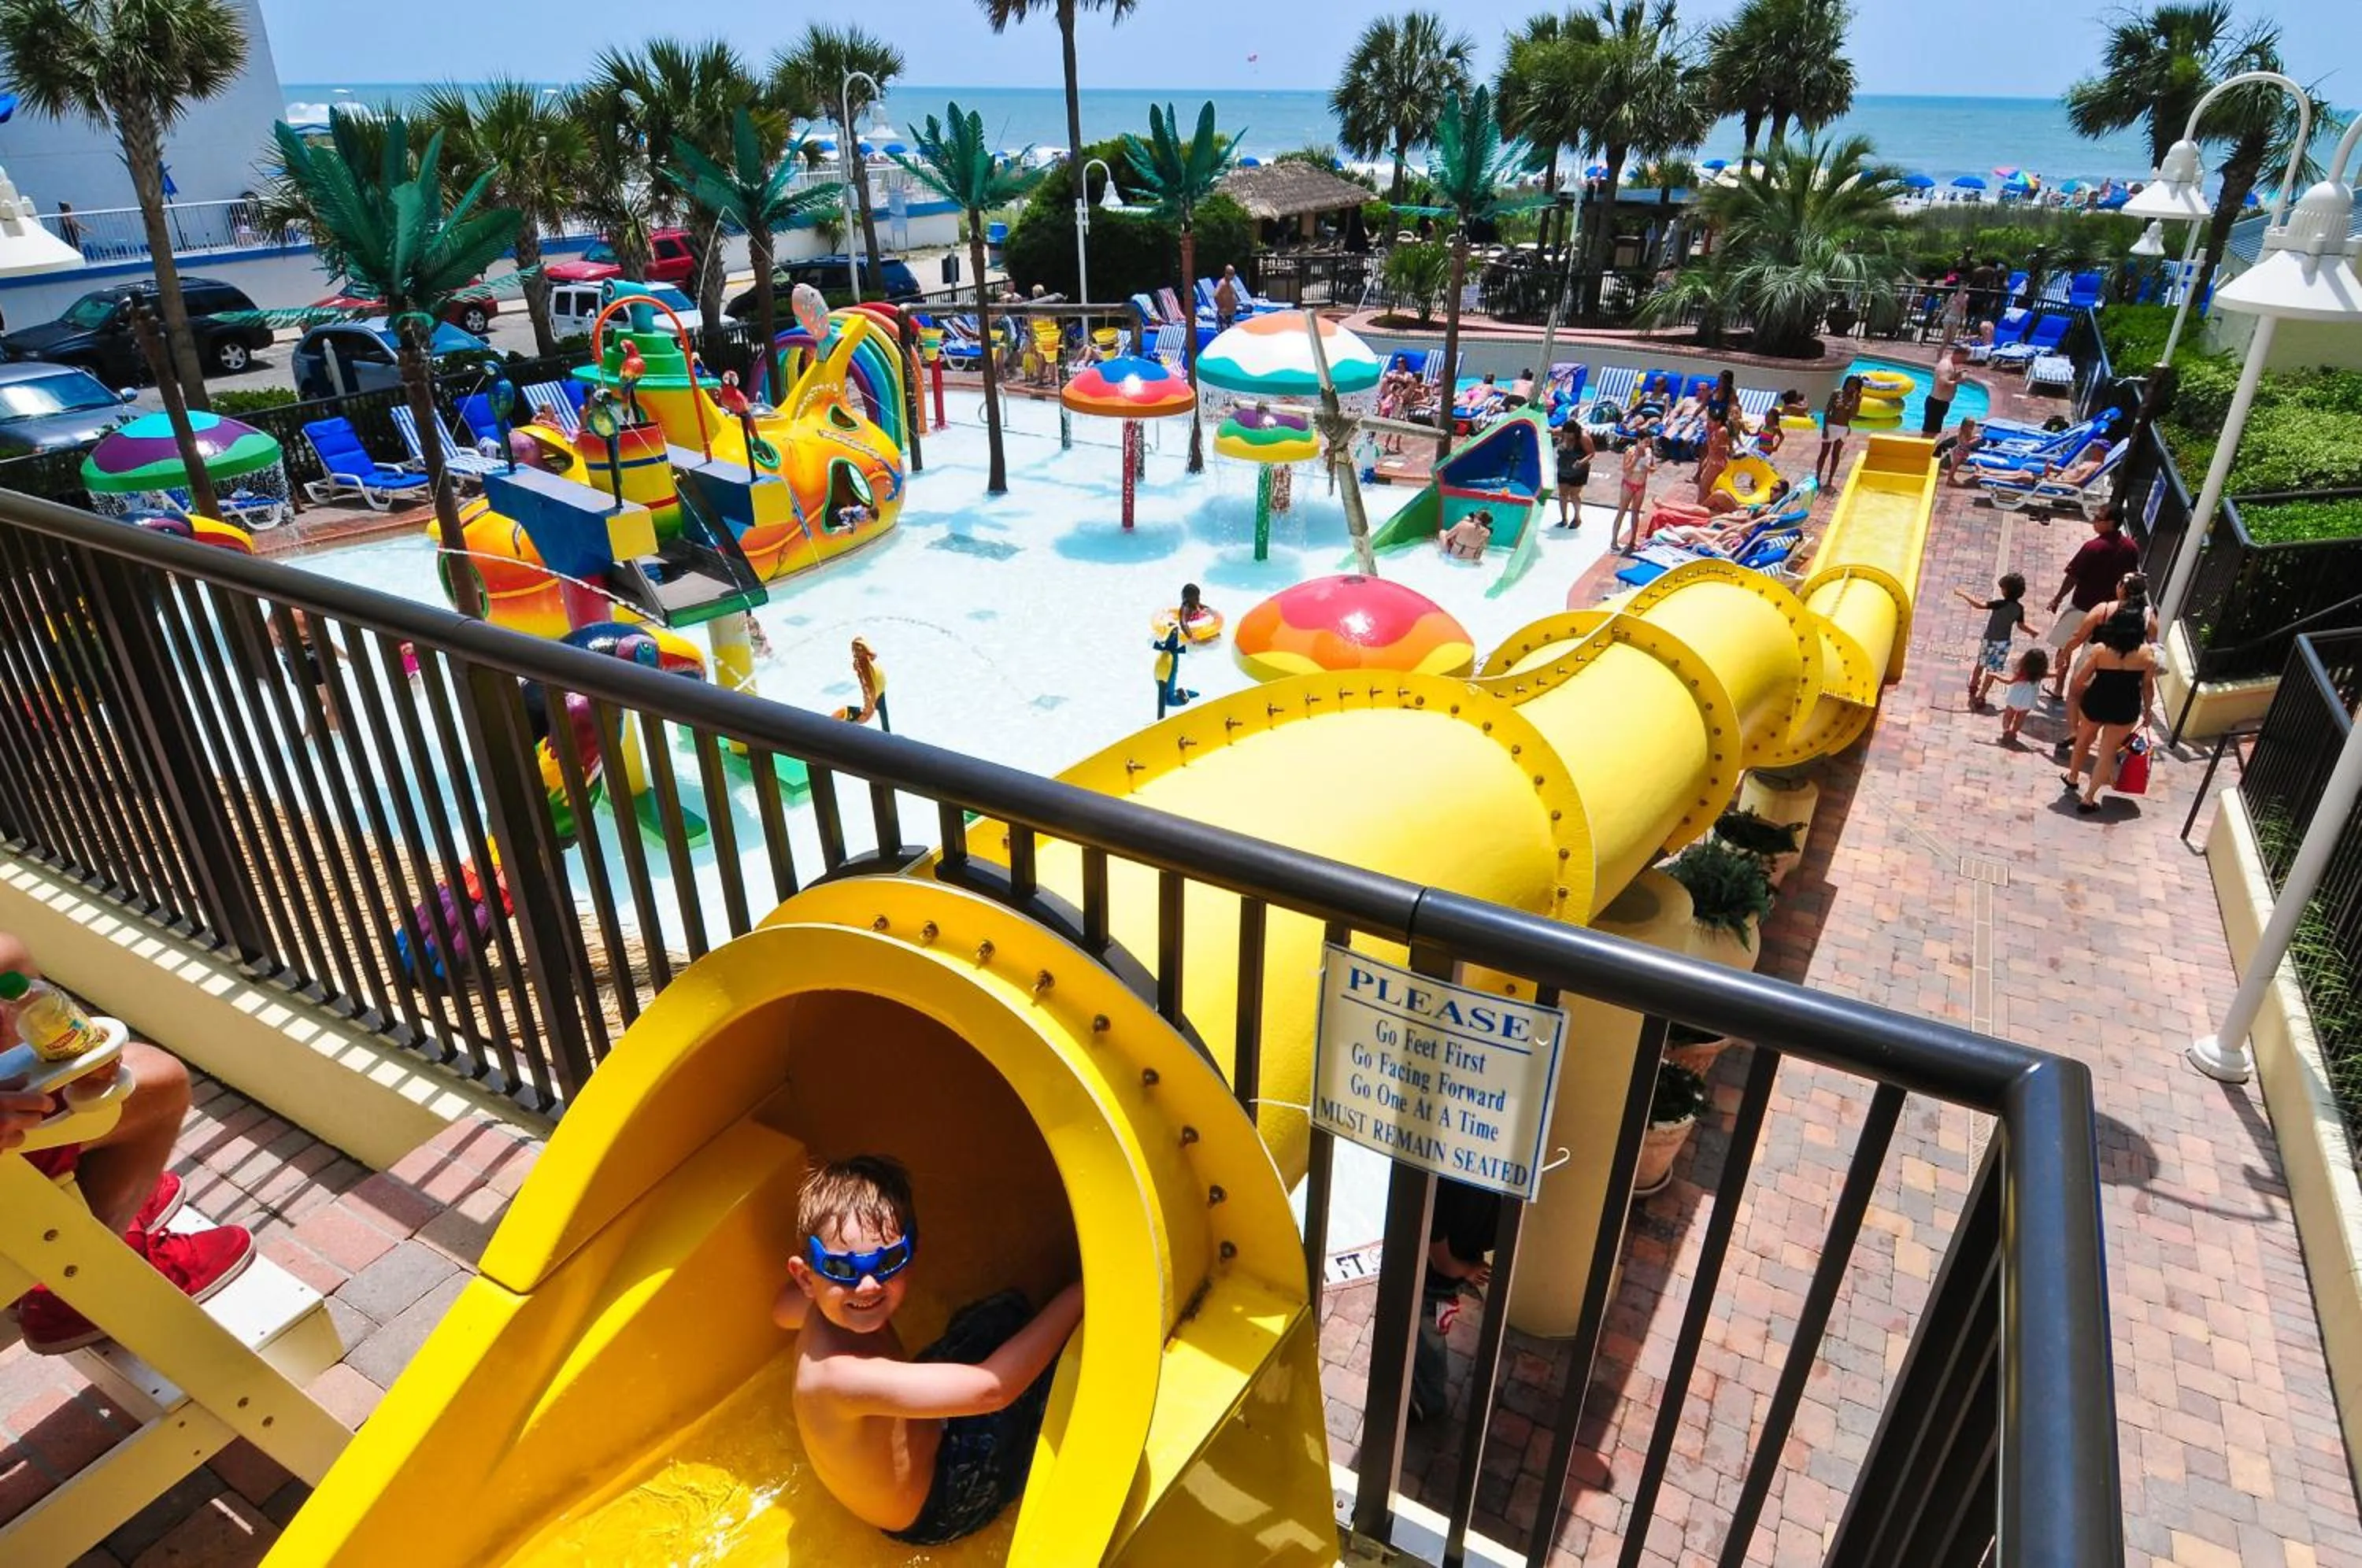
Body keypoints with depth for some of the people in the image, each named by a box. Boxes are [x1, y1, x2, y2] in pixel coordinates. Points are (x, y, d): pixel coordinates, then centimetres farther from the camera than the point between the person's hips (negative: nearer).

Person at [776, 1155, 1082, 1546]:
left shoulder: (819, 1312, -16)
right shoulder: (841, 1373, -41)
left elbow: (781, 1310, 12)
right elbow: (992, 1388, -47)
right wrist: (1078, 1293, -43)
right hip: (930, 1515, -7)